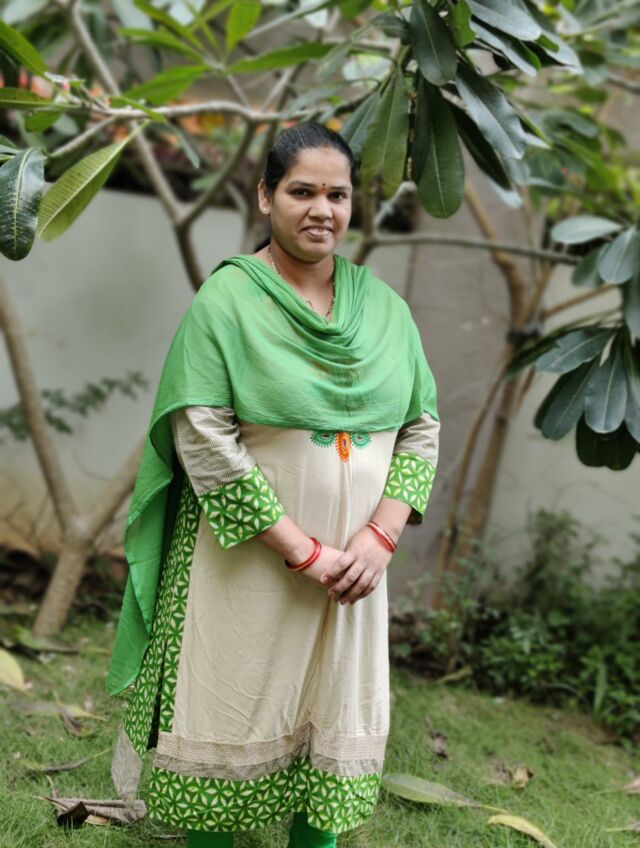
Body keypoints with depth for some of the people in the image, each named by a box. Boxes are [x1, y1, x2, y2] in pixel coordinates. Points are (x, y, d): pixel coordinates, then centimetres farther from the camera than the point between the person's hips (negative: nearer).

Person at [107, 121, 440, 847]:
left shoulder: (384, 308, 6)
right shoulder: (226, 300, -8)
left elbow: (422, 429, 6)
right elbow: (203, 439, -15)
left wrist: (380, 535, -9)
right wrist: (301, 550, -17)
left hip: (354, 565, 4)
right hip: (247, 563, -4)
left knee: (333, 719, 13)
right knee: (232, 714, 6)